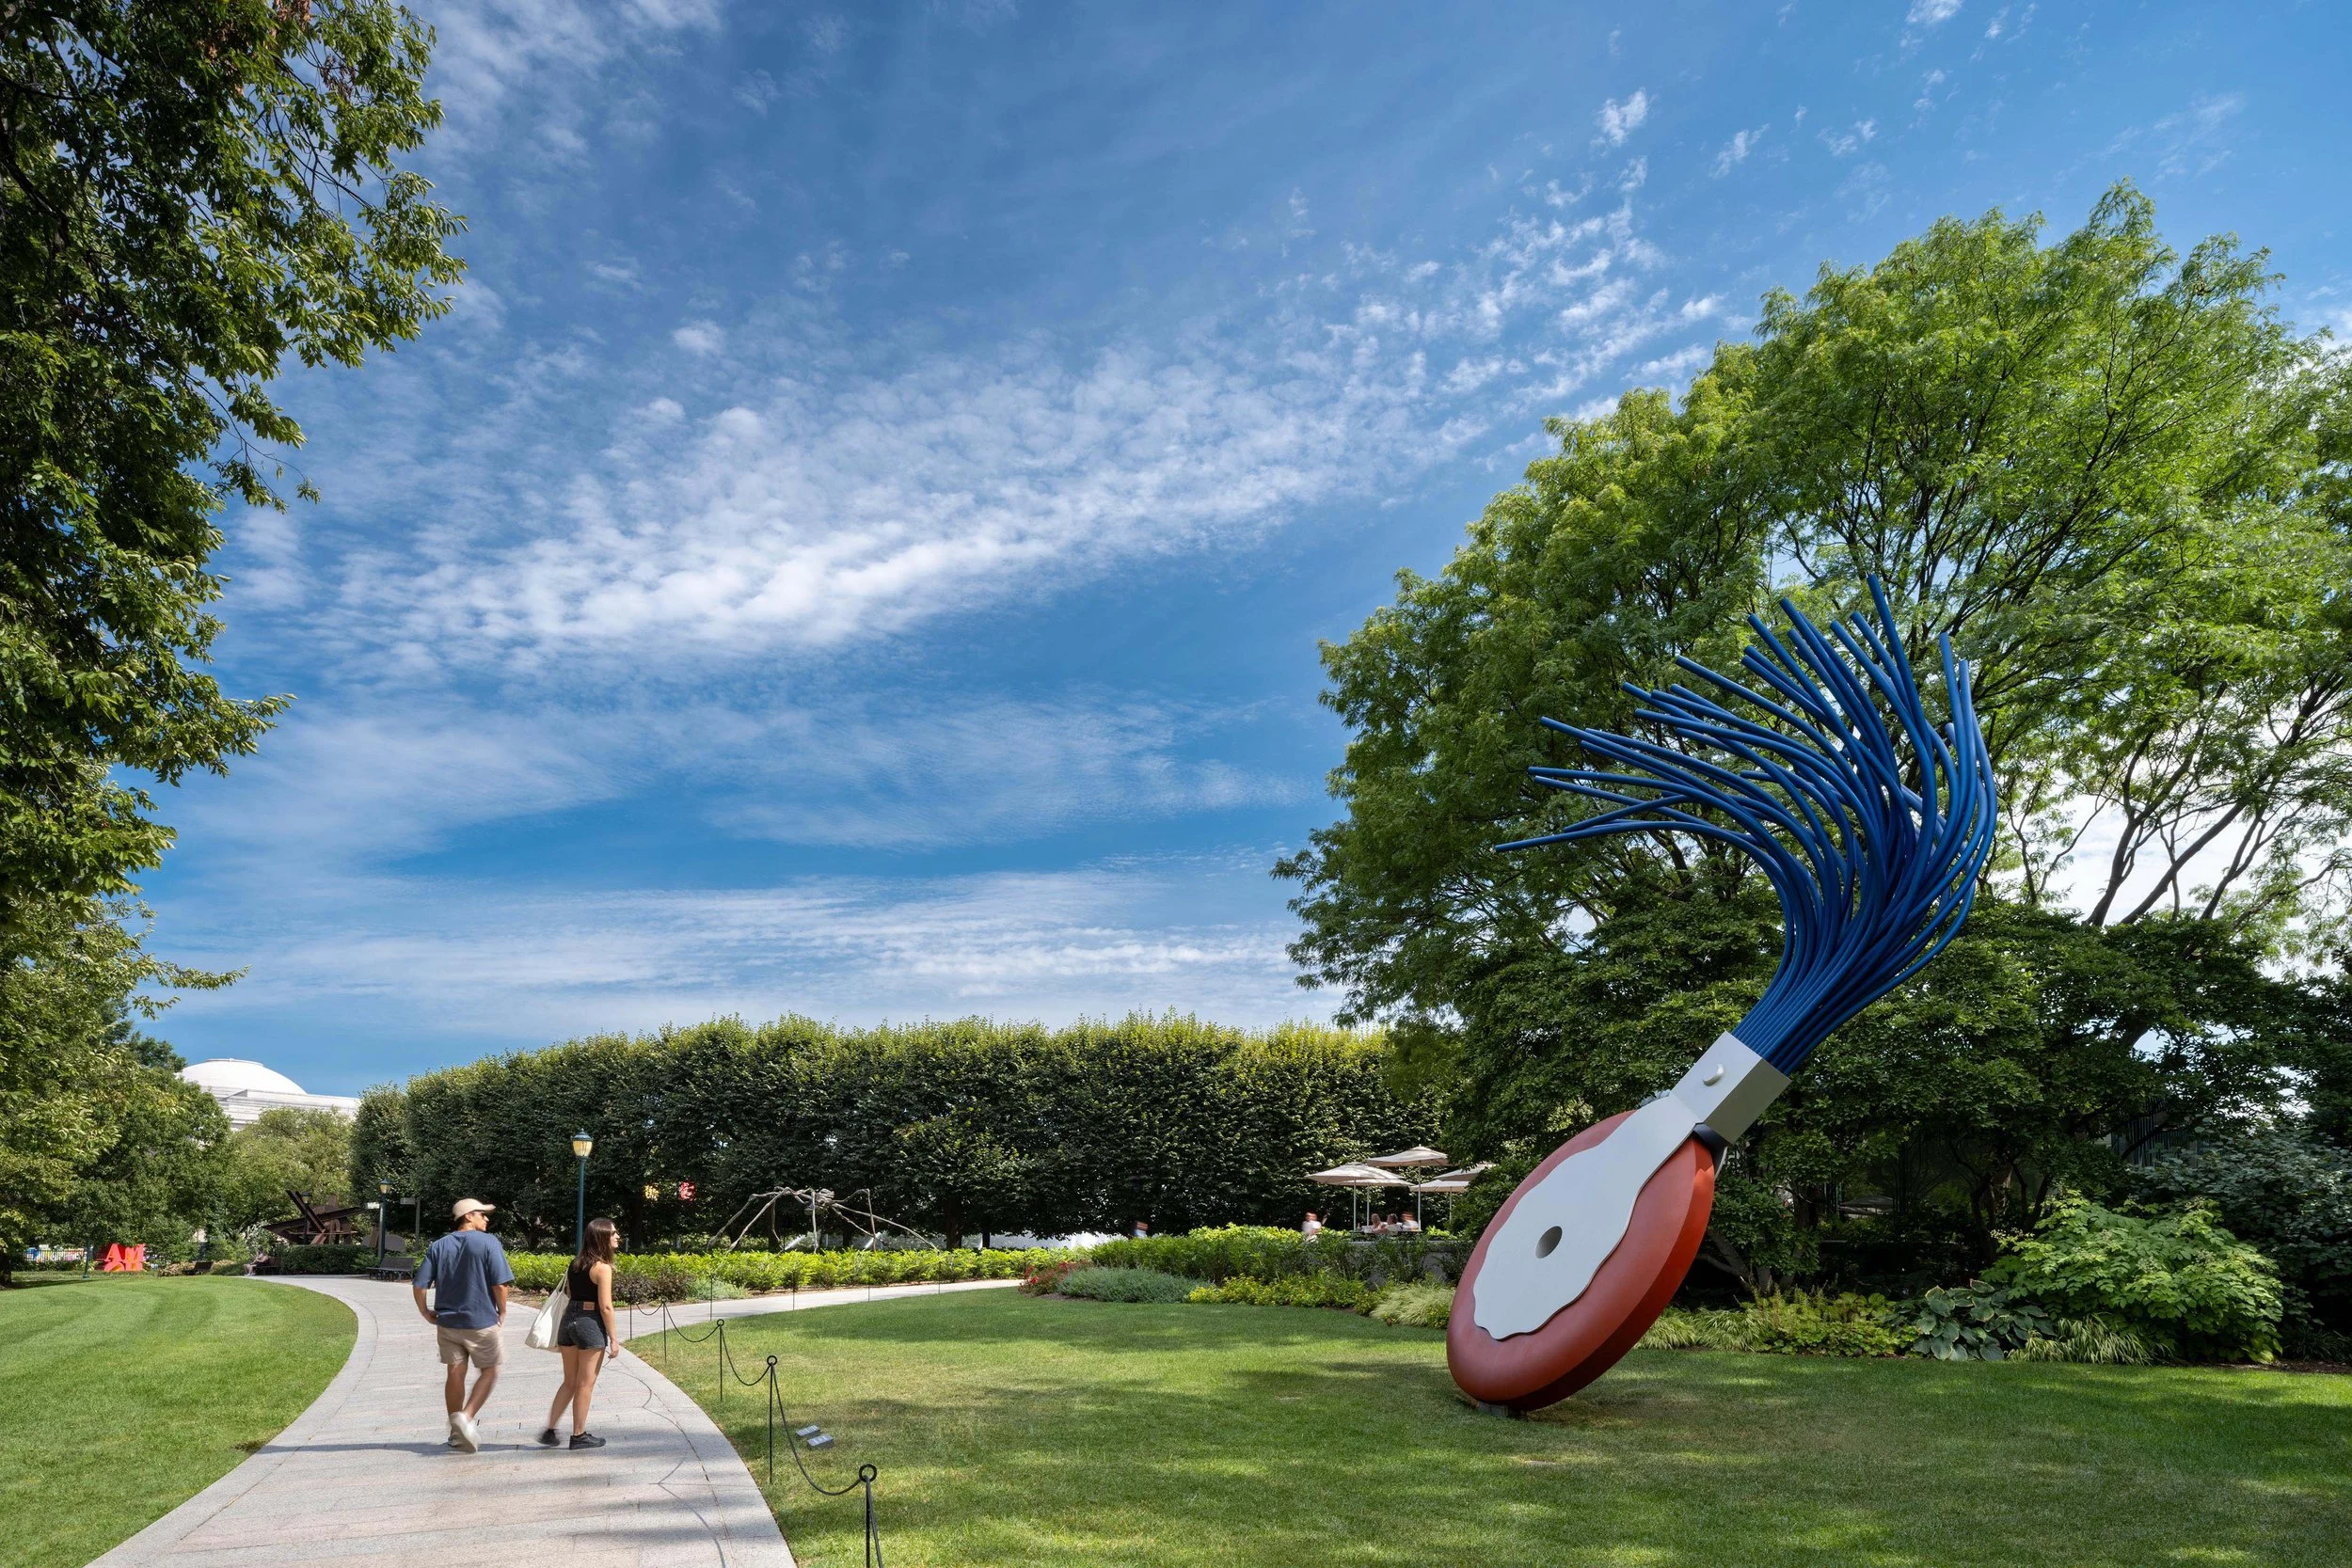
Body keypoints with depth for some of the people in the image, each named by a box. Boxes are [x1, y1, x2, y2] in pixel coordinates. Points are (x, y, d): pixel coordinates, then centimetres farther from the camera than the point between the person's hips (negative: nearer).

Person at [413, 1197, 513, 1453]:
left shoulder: (438, 1246, 5)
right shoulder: (488, 1243, -10)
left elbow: (419, 1285, 0)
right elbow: (500, 1284, -14)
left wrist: (426, 1313, 12)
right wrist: (502, 1312, 1)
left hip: (447, 1323, 5)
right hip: (481, 1321, -5)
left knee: (455, 1374, 14)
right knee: (489, 1372, 10)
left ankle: (456, 1433, 21)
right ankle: (466, 1416, -8)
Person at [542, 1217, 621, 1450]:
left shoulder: (575, 1264, 11)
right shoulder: (602, 1267, -12)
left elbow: (567, 1296, 13)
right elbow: (605, 1306, -14)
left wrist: (560, 1335, 20)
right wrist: (614, 1339, -9)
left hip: (569, 1320, 8)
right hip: (590, 1322, -8)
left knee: (570, 1382, 18)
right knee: (585, 1384, 4)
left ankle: (550, 1431, 18)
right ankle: (579, 1435, 12)